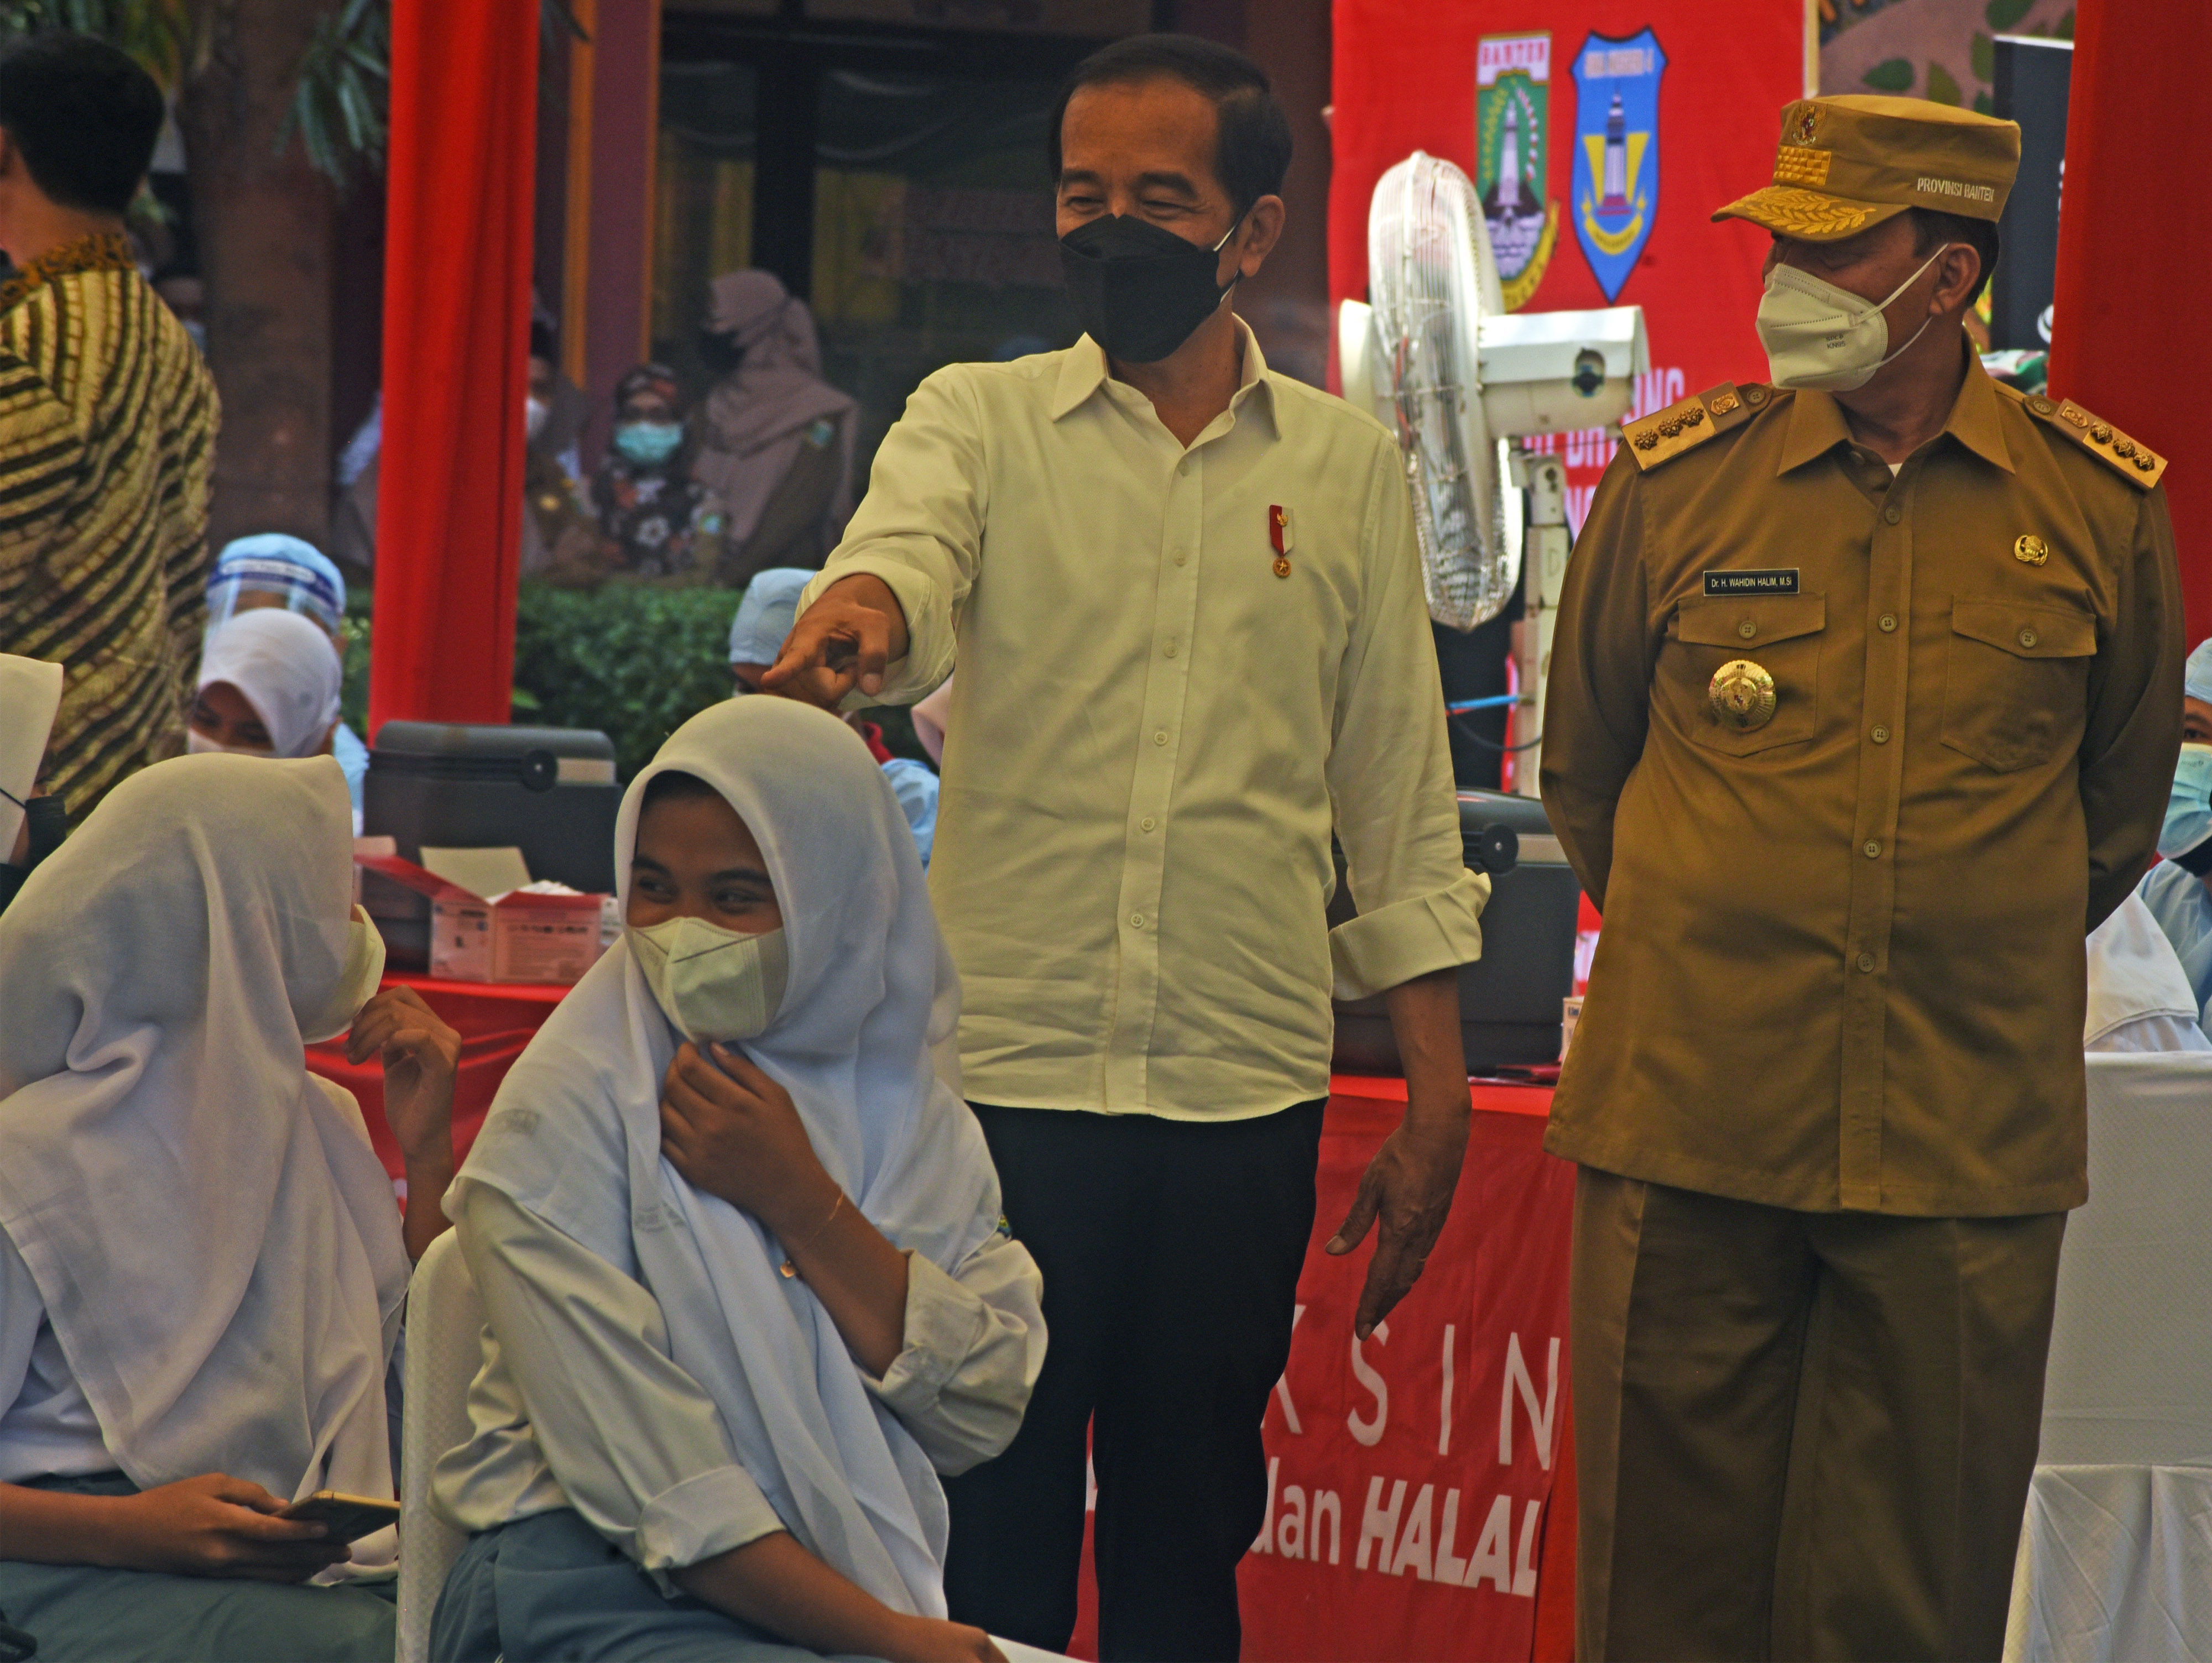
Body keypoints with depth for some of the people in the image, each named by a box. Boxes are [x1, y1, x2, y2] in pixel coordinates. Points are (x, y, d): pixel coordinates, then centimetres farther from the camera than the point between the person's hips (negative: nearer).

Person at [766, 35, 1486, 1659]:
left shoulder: (1347, 466, 9)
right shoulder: (979, 424, 5)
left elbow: (1401, 798, 10)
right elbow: (903, 553, -18)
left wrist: (1438, 1096, 6)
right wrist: (850, 618, -43)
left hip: (1245, 1095, 2)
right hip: (1006, 1078, -1)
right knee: (991, 1529, -1)